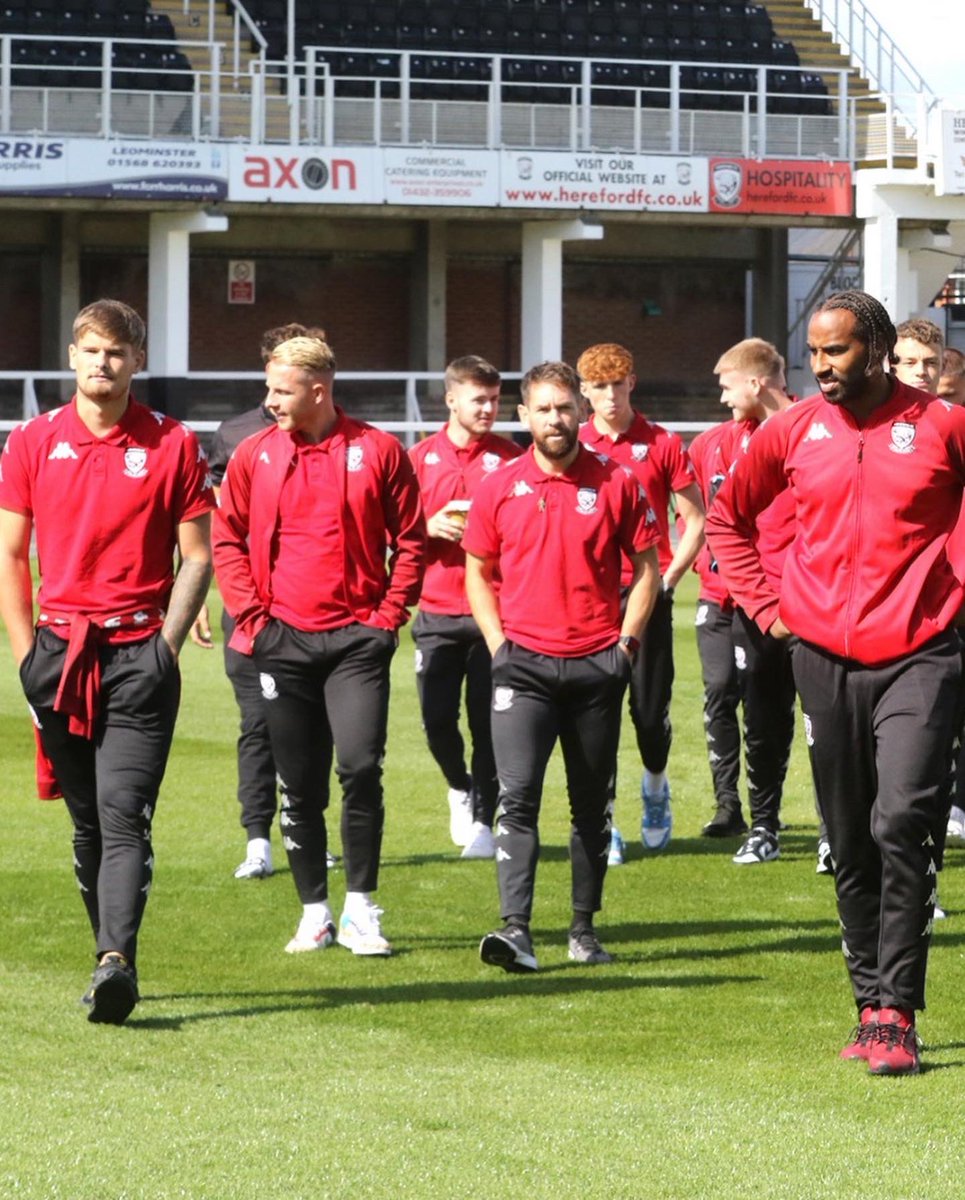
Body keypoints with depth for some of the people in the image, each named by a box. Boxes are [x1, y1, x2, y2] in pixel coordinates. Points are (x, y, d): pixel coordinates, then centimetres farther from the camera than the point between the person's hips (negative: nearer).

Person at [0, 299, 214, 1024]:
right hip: (60, 653, 3)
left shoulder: (173, 446, 1)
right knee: (87, 821, 8)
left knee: (124, 815, -13)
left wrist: (166, 649, -6)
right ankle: (113, 963, 15)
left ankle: (116, 961, -24)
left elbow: (198, 558, 3)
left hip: (139, 656, -3)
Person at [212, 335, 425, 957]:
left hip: (357, 638, -2)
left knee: (361, 766, -14)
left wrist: (390, 614, -4)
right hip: (283, 641, 2)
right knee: (299, 784, 6)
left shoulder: (378, 451, -1)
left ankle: (361, 908, -2)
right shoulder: (255, 455, 5)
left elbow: (411, 539, 4)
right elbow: (227, 538, 11)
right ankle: (315, 913, 16)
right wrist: (250, 612, 0)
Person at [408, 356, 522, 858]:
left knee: (488, 721, -2)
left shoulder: (509, 457, 4)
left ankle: (482, 821, 7)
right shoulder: (420, 458, 6)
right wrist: (430, 526, -11)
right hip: (437, 611, 1)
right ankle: (461, 788, 28)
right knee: (437, 717, 0)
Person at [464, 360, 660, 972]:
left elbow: (647, 567, 7)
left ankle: (585, 930, 20)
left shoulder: (617, 483, 1)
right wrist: (498, 643, 2)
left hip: (596, 666, 1)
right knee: (518, 796, -14)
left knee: (592, 805, 9)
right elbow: (478, 572, 13)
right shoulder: (499, 488, 4)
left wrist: (626, 643, -1)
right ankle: (516, 930, -20)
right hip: (524, 665, 0)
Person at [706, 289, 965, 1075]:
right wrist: (765, 604, 10)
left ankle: (895, 1013, -10)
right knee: (851, 842, 8)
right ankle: (873, 1005, 20)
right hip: (824, 658, 3)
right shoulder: (793, 432, 5)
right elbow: (728, 517, 18)